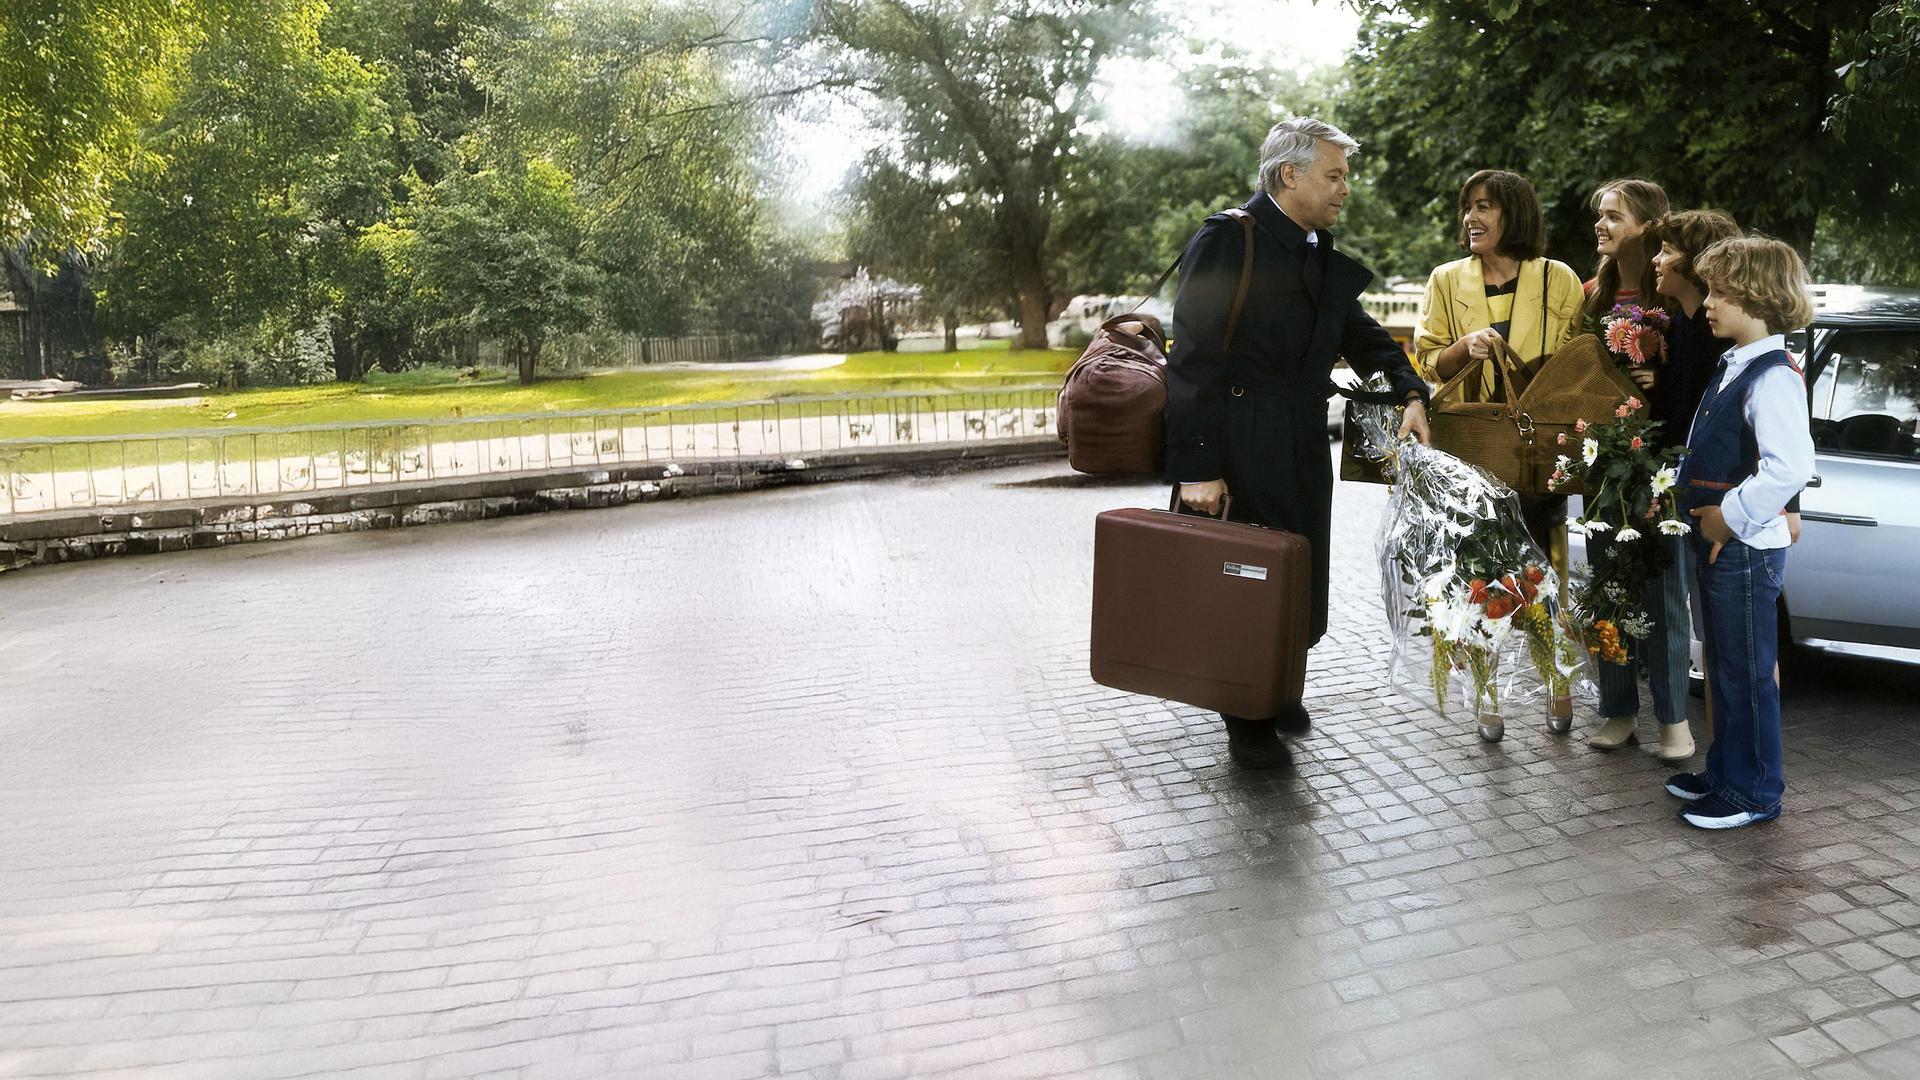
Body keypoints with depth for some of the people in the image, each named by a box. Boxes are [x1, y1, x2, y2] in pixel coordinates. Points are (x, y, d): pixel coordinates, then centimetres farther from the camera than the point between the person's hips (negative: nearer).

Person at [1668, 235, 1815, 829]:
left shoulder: (1773, 377, -19)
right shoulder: (1733, 368, 11)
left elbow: (1791, 466, -32)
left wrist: (1730, 516, -23)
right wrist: (1698, 508, 11)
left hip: (1746, 549, -10)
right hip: (1716, 544, 10)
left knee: (1747, 673, 2)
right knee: (1724, 668, 19)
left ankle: (1754, 792, 15)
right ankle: (1725, 772, 33)